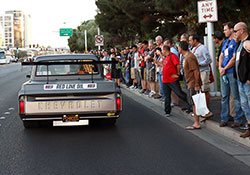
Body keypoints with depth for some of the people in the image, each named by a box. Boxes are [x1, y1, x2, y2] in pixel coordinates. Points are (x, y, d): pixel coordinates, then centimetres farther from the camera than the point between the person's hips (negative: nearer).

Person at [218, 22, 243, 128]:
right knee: (224, 97, 10)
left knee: (236, 97, -2)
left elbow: (234, 58, -13)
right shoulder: (225, 42, 18)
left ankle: (238, 119, 3)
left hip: (232, 72, -8)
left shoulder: (236, 42, -8)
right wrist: (220, 67, 0)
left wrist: (224, 69, -9)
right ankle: (224, 119, 16)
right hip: (223, 72, 8)